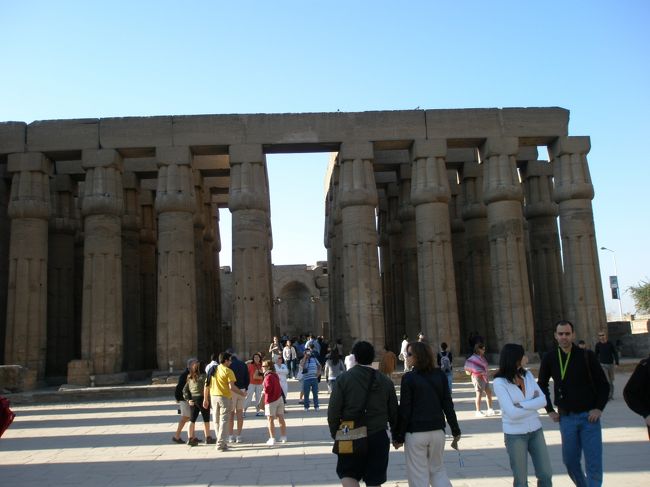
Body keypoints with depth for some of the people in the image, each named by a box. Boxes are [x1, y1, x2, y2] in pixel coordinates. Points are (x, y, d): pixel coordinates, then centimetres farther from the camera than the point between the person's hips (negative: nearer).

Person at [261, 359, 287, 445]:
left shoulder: (268, 377, -17)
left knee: (270, 420, -1)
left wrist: (264, 391, -4)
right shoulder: (275, 375, 10)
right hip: (279, 398, 8)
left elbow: (268, 389, -22)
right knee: (281, 418, 12)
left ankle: (272, 439, -1)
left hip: (271, 400, -8)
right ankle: (283, 437, 19)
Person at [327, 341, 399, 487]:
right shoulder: (386, 381, 1)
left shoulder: (343, 379, -8)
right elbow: (394, 413, 6)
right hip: (378, 437, 2)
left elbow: (333, 411, -9)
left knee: (347, 473, 15)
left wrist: (335, 434, 6)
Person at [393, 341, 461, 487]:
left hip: (415, 433, -4)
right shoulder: (440, 375, 1)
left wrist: (399, 437, -4)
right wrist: (455, 431, 12)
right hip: (437, 431, 4)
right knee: (438, 469, 20)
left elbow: (405, 411, -11)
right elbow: (448, 405, 4)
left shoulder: (409, 378, -12)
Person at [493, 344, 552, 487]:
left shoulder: (527, 375, 0)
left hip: (535, 430, 5)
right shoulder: (499, 382, -16)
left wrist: (521, 405, -20)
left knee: (546, 474, 8)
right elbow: (512, 413, -22)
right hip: (515, 434, -5)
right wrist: (533, 403, -12)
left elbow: (543, 400, -8)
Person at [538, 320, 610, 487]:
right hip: (566, 418, 2)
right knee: (570, 461, 11)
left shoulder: (587, 355, -7)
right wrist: (550, 410, 7)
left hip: (589, 416, -2)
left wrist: (599, 408, -9)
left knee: (594, 464, -4)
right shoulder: (549, 358, -1)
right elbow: (542, 385, 12)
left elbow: (603, 384, 0)